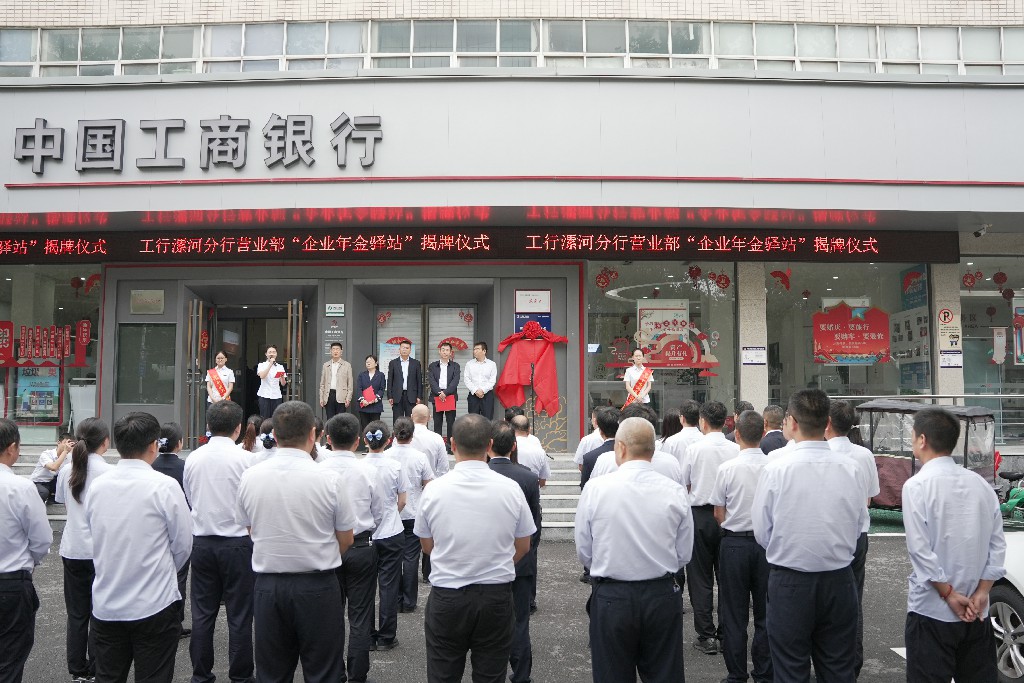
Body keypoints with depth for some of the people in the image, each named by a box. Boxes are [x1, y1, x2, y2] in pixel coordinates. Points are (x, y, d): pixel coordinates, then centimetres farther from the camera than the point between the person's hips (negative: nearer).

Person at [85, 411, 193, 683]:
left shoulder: (96, 486, -1)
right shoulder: (165, 486, -15)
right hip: (153, 606, -4)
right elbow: (183, 544, -7)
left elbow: (94, 534, 9)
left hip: (105, 607, 5)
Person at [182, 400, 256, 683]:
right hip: (237, 542, -4)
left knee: (202, 612, 14)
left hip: (201, 541, 5)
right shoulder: (243, 458, -15)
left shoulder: (193, 458, 0)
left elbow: (190, 498, 12)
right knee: (239, 615, 5)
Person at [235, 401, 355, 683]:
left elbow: (250, 530, 9)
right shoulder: (328, 479, -14)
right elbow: (345, 541, -3)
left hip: (267, 586, 3)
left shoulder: (250, 477, -6)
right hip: (318, 587, -3)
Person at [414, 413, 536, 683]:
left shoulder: (433, 490, -11)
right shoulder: (511, 489, -10)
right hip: (497, 597, 1)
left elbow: (427, 546, 4)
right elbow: (523, 547, 3)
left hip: (446, 598, 0)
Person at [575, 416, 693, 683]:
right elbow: (684, 554, 1)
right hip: (662, 596, 2)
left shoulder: (595, 488, -11)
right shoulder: (675, 491, -6)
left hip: (610, 598, -1)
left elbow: (583, 552, -3)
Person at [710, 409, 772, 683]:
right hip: (766, 542, 2)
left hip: (734, 543, -2)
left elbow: (719, 513, -5)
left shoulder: (727, 468, -13)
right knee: (765, 613, 14)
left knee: (734, 614, 9)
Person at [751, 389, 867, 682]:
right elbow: (858, 526, 0)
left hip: (789, 581, -3)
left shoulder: (775, 469, -16)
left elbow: (762, 534, -9)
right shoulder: (852, 469, -8)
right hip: (839, 581, 3)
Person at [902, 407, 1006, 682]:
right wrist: (981, 593, 2)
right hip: (977, 613, 5)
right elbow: (997, 545, 2)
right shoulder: (981, 485, 2)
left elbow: (919, 549, -16)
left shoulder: (917, 485, -14)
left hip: (932, 611, -5)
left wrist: (949, 594, -8)